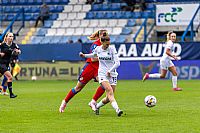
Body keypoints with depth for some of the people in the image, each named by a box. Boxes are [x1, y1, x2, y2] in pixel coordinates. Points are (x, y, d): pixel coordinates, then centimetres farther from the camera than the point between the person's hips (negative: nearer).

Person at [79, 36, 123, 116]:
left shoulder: (112, 49, -6)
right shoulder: (98, 49, 2)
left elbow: (117, 63, -11)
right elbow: (94, 55, 27)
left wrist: (110, 71, -20)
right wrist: (84, 55, 16)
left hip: (112, 74, 0)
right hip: (102, 74, 0)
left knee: (109, 98, 0)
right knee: (110, 91, -25)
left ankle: (97, 106, 28)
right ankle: (117, 110, -39)